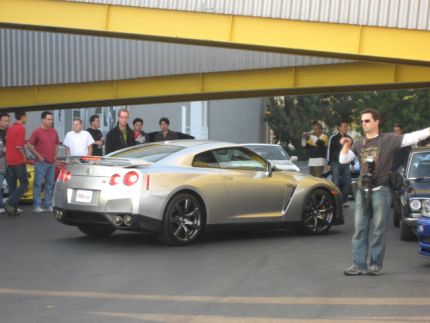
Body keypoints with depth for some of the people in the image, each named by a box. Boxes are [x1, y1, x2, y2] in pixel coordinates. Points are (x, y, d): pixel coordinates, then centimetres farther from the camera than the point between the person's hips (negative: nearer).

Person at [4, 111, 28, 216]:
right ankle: (10, 203, -15)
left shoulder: (10, 128, 14)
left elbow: (8, 144, 16)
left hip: (9, 161, 8)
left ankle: (13, 209, 9)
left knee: (12, 185, 9)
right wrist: (24, 156, -8)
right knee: (24, 184, -2)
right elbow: (19, 146, -20)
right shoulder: (21, 128, -13)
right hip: (19, 161, -8)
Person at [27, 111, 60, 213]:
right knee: (38, 183, -4)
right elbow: (29, 145, -7)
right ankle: (37, 206, -2)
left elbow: (57, 144, 21)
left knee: (50, 185, 9)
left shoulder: (54, 132, 9)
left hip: (52, 162, 6)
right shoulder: (37, 131, -7)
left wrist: (55, 155, 8)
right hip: (41, 162, -5)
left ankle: (48, 205, 16)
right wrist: (38, 156, -9)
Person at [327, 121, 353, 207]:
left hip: (346, 164, 5)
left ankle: (344, 201, 11)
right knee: (335, 183, -7)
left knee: (347, 183, 2)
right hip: (336, 163, -5)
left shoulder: (349, 139, 14)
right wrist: (329, 163, -6)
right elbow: (329, 151, -1)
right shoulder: (333, 138, -1)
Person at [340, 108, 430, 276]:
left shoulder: (388, 140, -3)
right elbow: (344, 160, 8)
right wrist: (346, 145, -9)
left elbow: (411, 137, -11)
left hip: (380, 191, -5)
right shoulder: (359, 144, 13)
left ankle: (375, 264, 7)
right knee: (360, 229, 4)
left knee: (378, 230, 0)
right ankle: (359, 265, 6)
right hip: (362, 191, 5)